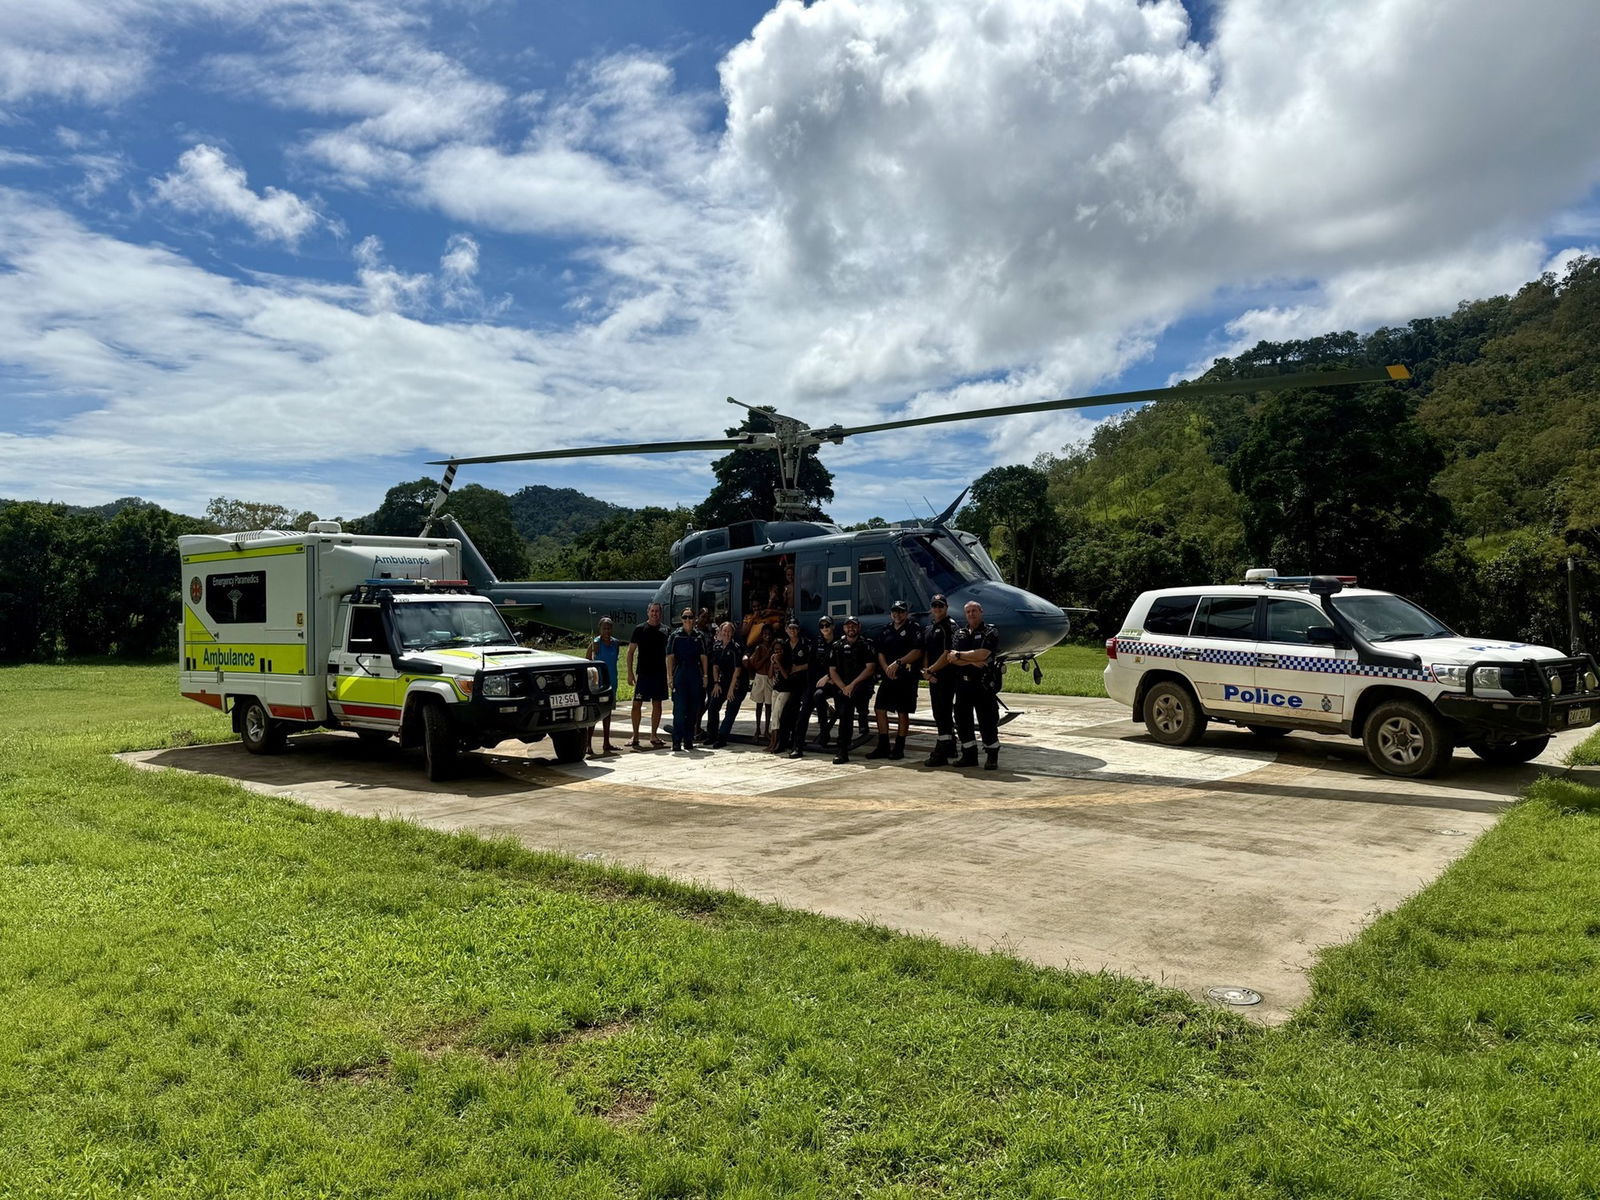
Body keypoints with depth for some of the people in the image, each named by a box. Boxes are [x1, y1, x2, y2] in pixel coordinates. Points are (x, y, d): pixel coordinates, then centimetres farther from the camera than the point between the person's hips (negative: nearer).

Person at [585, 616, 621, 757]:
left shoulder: (616, 643, 8)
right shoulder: (595, 643, -10)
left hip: (611, 682, 6)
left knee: (607, 712, 12)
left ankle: (606, 743, 19)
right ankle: (588, 744, -8)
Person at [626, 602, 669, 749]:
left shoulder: (665, 631, 9)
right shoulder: (640, 629, 0)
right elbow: (631, 651, 1)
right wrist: (630, 672, -6)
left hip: (660, 673, 3)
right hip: (643, 673, -3)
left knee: (657, 704, 8)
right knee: (637, 703, -6)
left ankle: (654, 735, 17)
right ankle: (635, 736, 2)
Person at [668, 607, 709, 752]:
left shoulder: (699, 636, 10)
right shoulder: (675, 636, 4)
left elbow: (704, 657, 10)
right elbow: (670, 658, 1)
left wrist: (705, 676, 3)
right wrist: (670, 677, -6)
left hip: (695, 676, 3)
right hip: (680, 675, -3)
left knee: (693, 710, 6)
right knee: (679, 710, -9)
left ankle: (689, 740, 15)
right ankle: (677, 742, -7)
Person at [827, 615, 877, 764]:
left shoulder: (865, 645, 2)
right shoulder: (838, 646, 12)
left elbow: (870, 668, -7)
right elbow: (832, 670, 9)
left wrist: (853, 684, -13)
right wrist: (843, 687, -6)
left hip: (862, 684, -2)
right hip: (844, 687, 2)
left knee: (857, 693, -31)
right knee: (844, 716, -10)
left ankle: (863, 724, -6)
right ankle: (843, 751, -9)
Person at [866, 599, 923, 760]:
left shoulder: (914, 629, -2)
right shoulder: (885, 631, 15)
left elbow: (917, 652, -12)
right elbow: (880, 653, 13)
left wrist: (898, 663, -17)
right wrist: (886, 668, -4)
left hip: (906, 676, -6)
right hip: (888, 676, 6)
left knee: (903, 713, -1)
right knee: (879, 709, 4)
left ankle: (899, 748, 7)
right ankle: (883, 747, 12)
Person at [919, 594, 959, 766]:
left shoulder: (950, 626, -9)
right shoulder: (930, 627, 18)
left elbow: (948, 655, -17)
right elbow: (926, 652, 18)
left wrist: (930, 670, -14)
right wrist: (926, 671, 2)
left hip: (946, 676, -9)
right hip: (933, 677, 9)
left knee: (943, 714, -9)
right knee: (939, 714, 13)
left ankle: (942, 754, -7)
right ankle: (949, 751, 23)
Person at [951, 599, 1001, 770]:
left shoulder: (990, 633, -1)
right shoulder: (959, 634, 13)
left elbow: (982, 654, -16)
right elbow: (952, 659, 0)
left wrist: (959, 655, -7)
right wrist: (973, 661, -14)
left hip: (983, 684, -5)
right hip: (963, 683, 5)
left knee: (987, 720, -2)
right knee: (962, 719, 8)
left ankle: (992, 757, 8)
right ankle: (969, 755, 18)